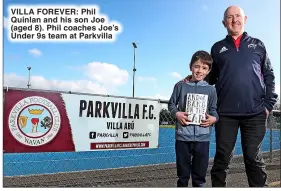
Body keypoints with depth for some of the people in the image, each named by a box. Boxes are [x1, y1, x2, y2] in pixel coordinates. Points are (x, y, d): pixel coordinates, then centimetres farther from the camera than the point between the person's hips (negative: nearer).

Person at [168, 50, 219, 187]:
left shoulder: (210, 90, 6)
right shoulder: (181, 86, 2)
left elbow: (213, 109, 12)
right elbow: (171, 103, 8)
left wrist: (214, 118, -9)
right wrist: (176, 114, -11)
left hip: (202, 137, 1)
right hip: (183, 136, -1)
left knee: (200, 174, 10)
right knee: (183, 173, 11)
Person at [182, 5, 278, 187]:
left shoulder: (257, 45, 13)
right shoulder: (218, 48, 13)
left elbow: (269, 76, 11)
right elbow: (211, 77, 15)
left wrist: (269, 103, 2)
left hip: (255, 112, 0)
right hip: (226, 113, 0)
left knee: (253, 157, 6)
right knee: (222, 157, 5)